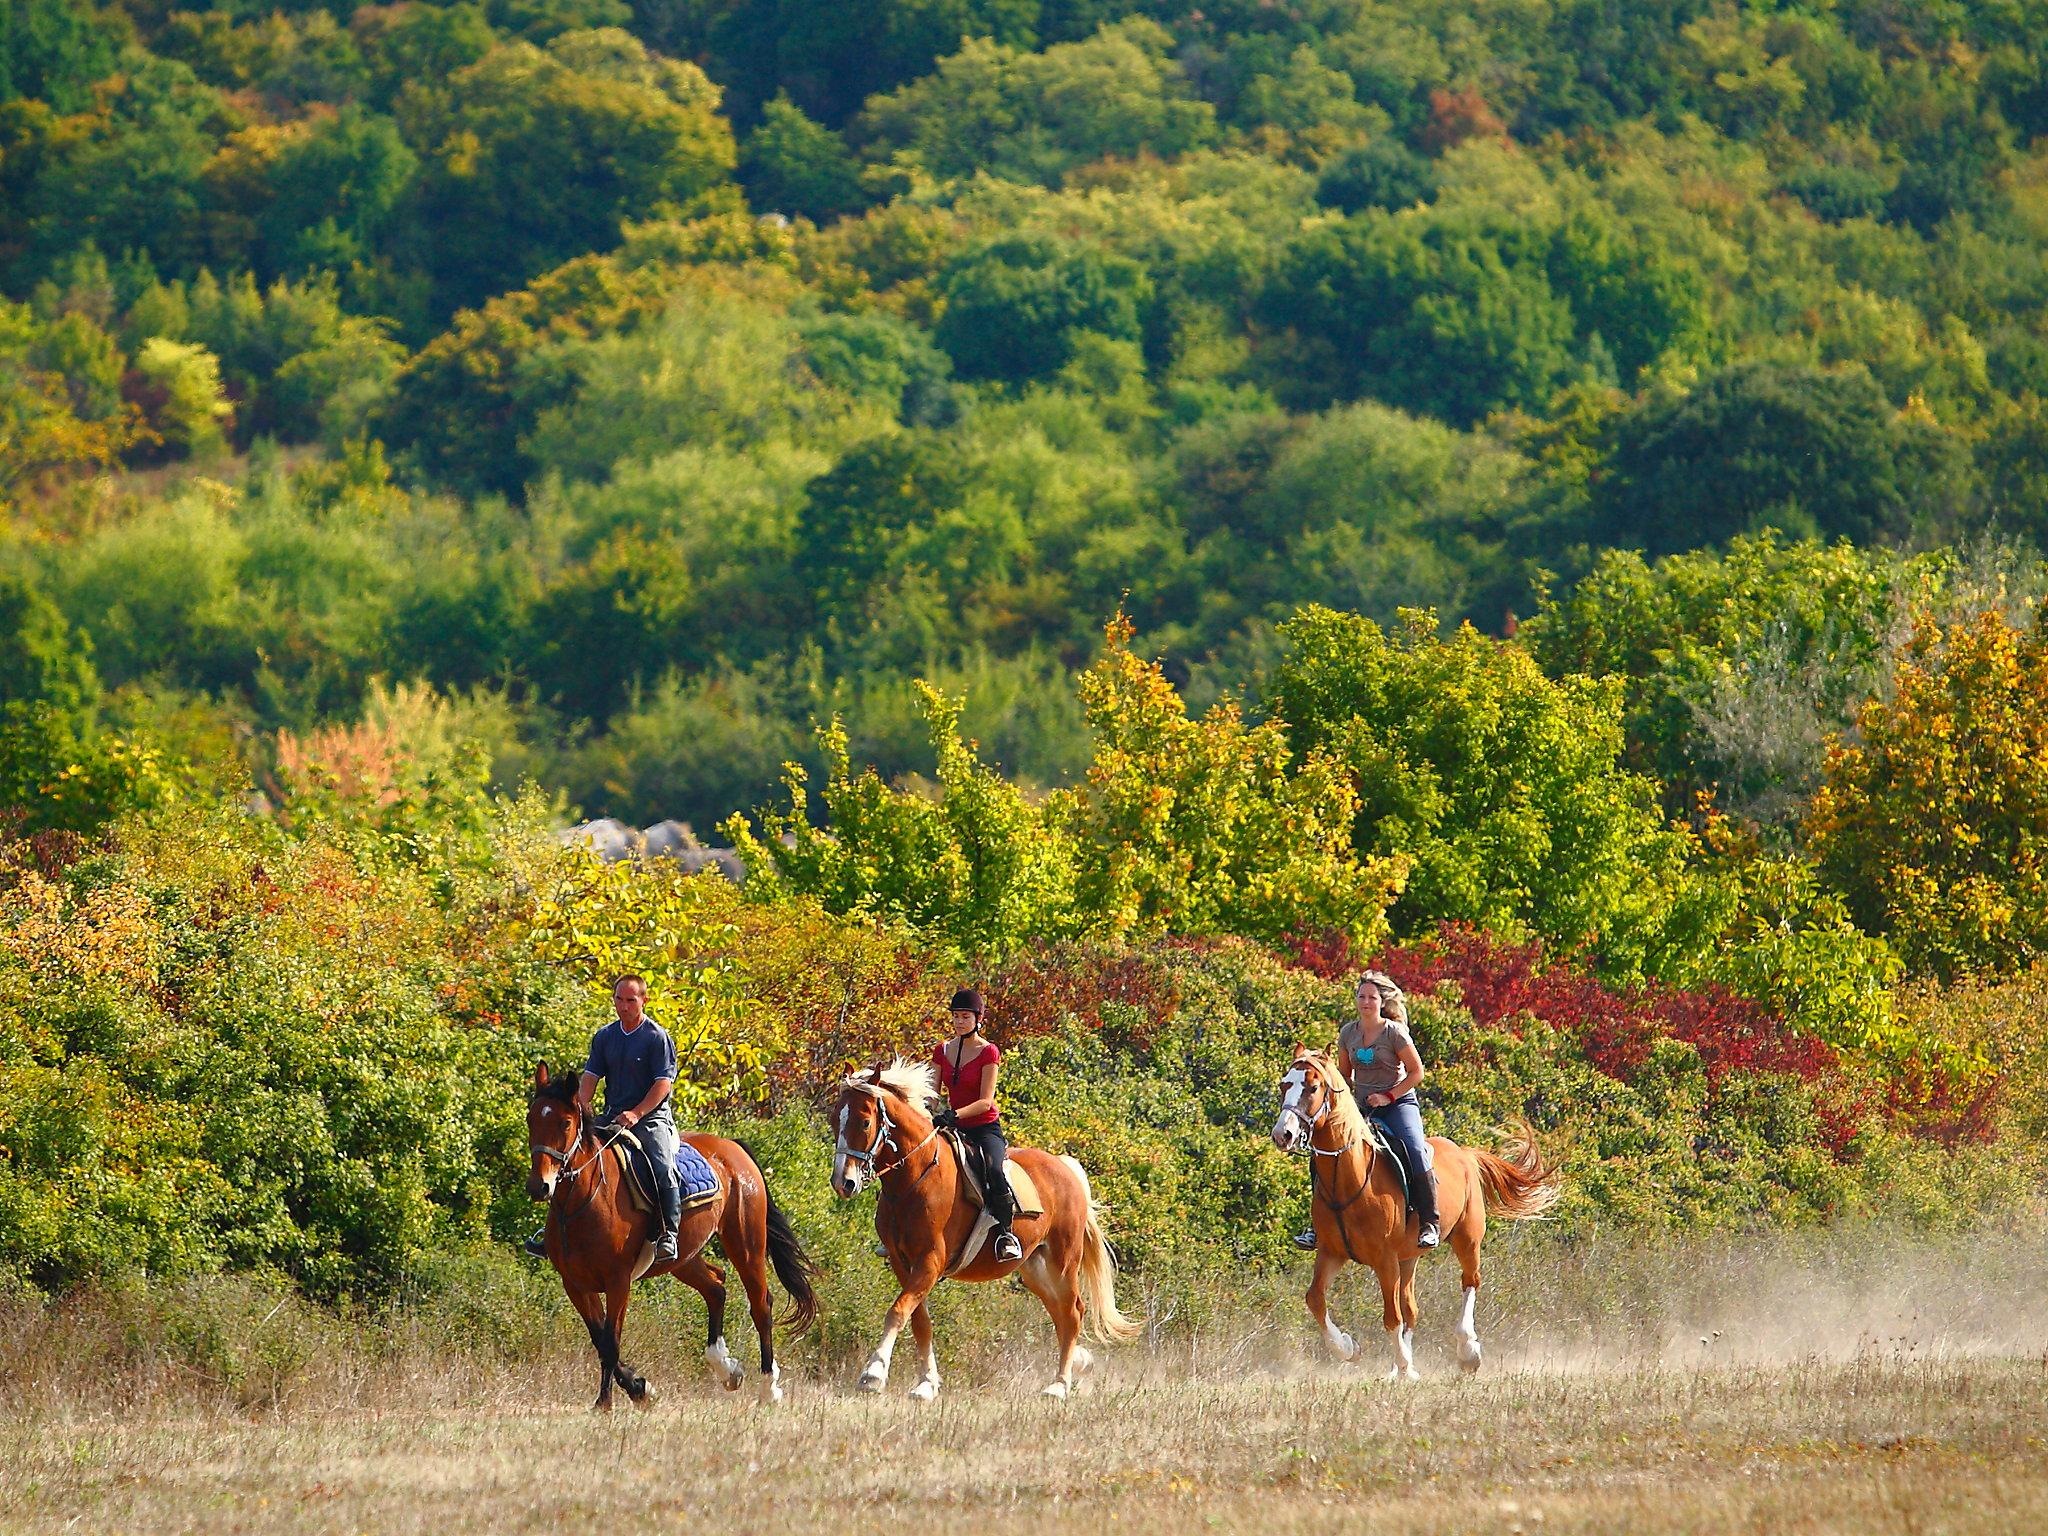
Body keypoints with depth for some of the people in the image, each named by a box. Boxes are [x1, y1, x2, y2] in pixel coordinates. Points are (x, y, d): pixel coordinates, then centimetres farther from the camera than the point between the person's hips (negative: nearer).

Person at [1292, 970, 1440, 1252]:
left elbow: (1416, 1072, -6)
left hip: (1398, 1102, -5)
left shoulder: (1394, 1033, -9)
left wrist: (1388, 1096, -15)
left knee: (1415, 1152, -28)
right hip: (1361, 1106, 5)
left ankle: (1429, 1223, -20)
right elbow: (1344, 1075, 17)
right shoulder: (1348, 1033, 5)